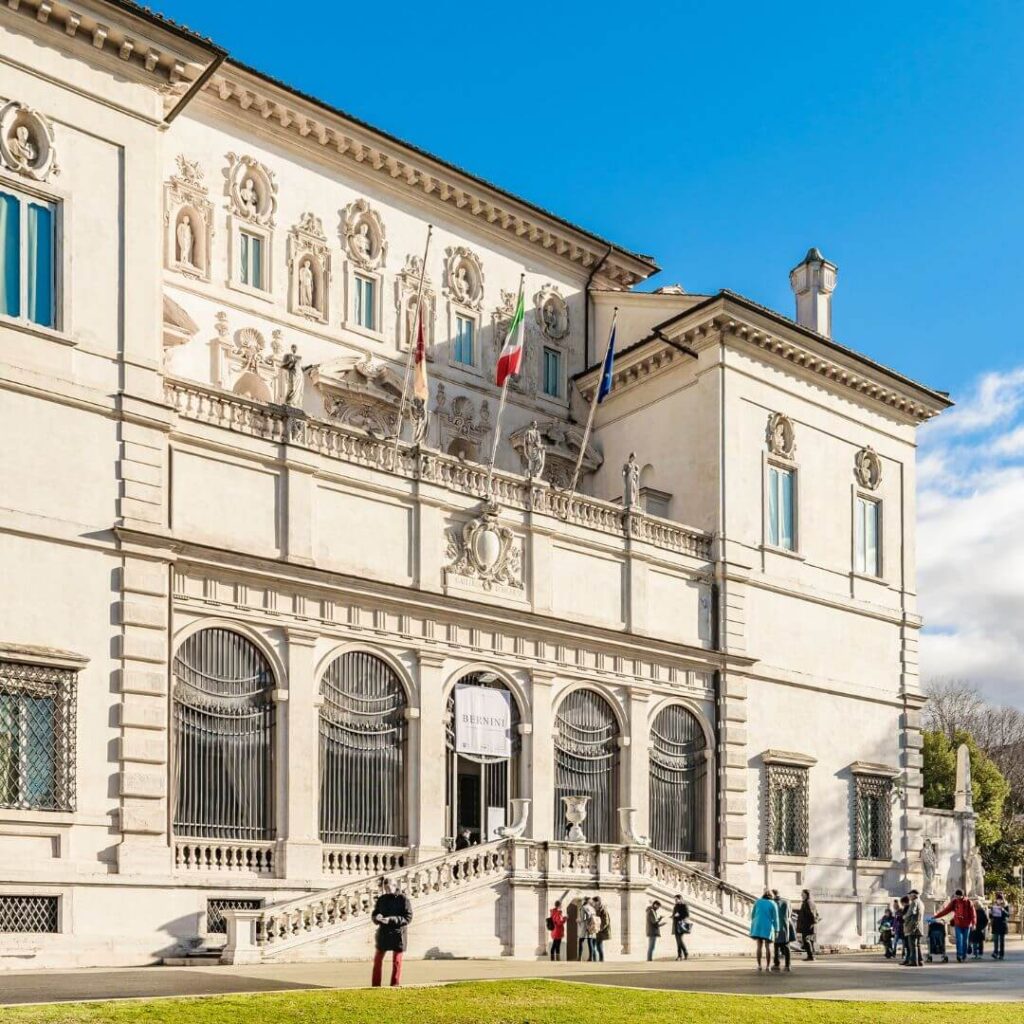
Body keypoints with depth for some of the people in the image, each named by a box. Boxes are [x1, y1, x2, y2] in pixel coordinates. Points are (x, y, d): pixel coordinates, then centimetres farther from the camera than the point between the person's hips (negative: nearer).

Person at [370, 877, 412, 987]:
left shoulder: (403, 899, -8)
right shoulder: (381, 899, 6)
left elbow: (408, 917, -13)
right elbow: (374, 915, 11)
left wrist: (391, 920, -23)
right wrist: (377, 917, -15)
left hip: (397, 934, -5)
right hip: (383, 933, 5)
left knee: (397, 961, 3)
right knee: (377, 959, 9)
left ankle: (395, 985, 12)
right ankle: (375, 985, 19)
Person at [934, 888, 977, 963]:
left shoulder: (968, 902, -4)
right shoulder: (954, 902, 0)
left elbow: (973, 913, -7)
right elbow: (946, 910, 1)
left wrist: (973, 923, -19)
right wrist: (936, 916, -2)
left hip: (966, 925, -1)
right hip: (958, 925, 1)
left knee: (965, 941, 5)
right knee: (959, 940, -11)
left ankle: (964, 956, 16)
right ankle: (959, 956, -17)